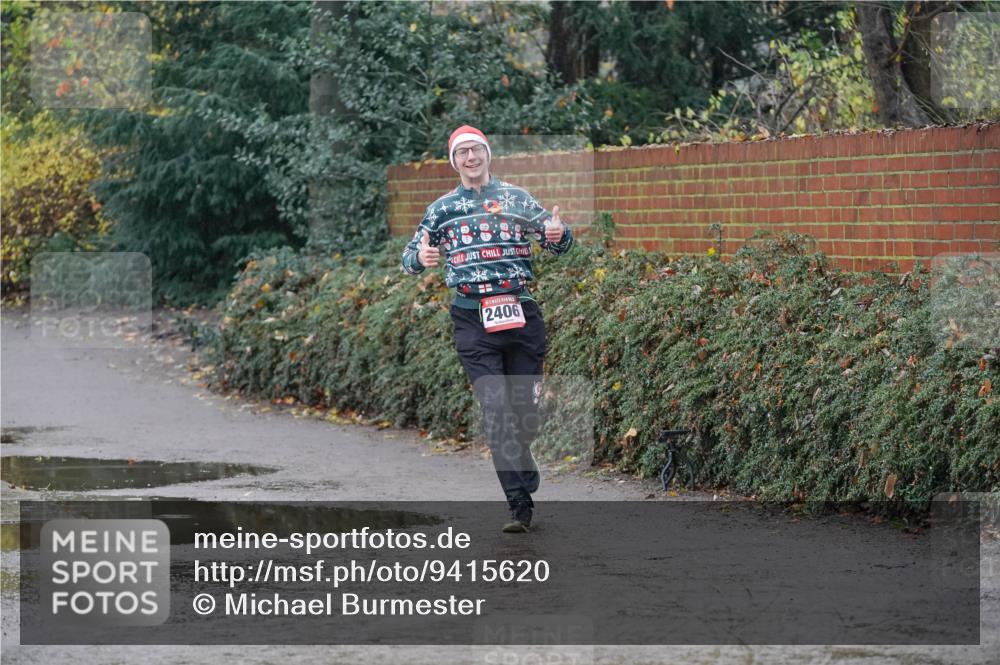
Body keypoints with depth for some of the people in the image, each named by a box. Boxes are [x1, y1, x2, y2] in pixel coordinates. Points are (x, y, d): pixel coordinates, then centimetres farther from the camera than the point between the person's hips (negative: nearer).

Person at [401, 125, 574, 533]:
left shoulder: (517, 199, 12)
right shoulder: (442, 209, 12)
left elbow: (557, 244, 9)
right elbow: (409, 258, 15)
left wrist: (558, 235, -16)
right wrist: (420, 258, -10)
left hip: (520, 313, 1)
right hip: (472, 320, -1)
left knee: (526, 410, 1)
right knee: (496, 409, -12)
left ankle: (521, 467, 30)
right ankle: (520, 506, -16)